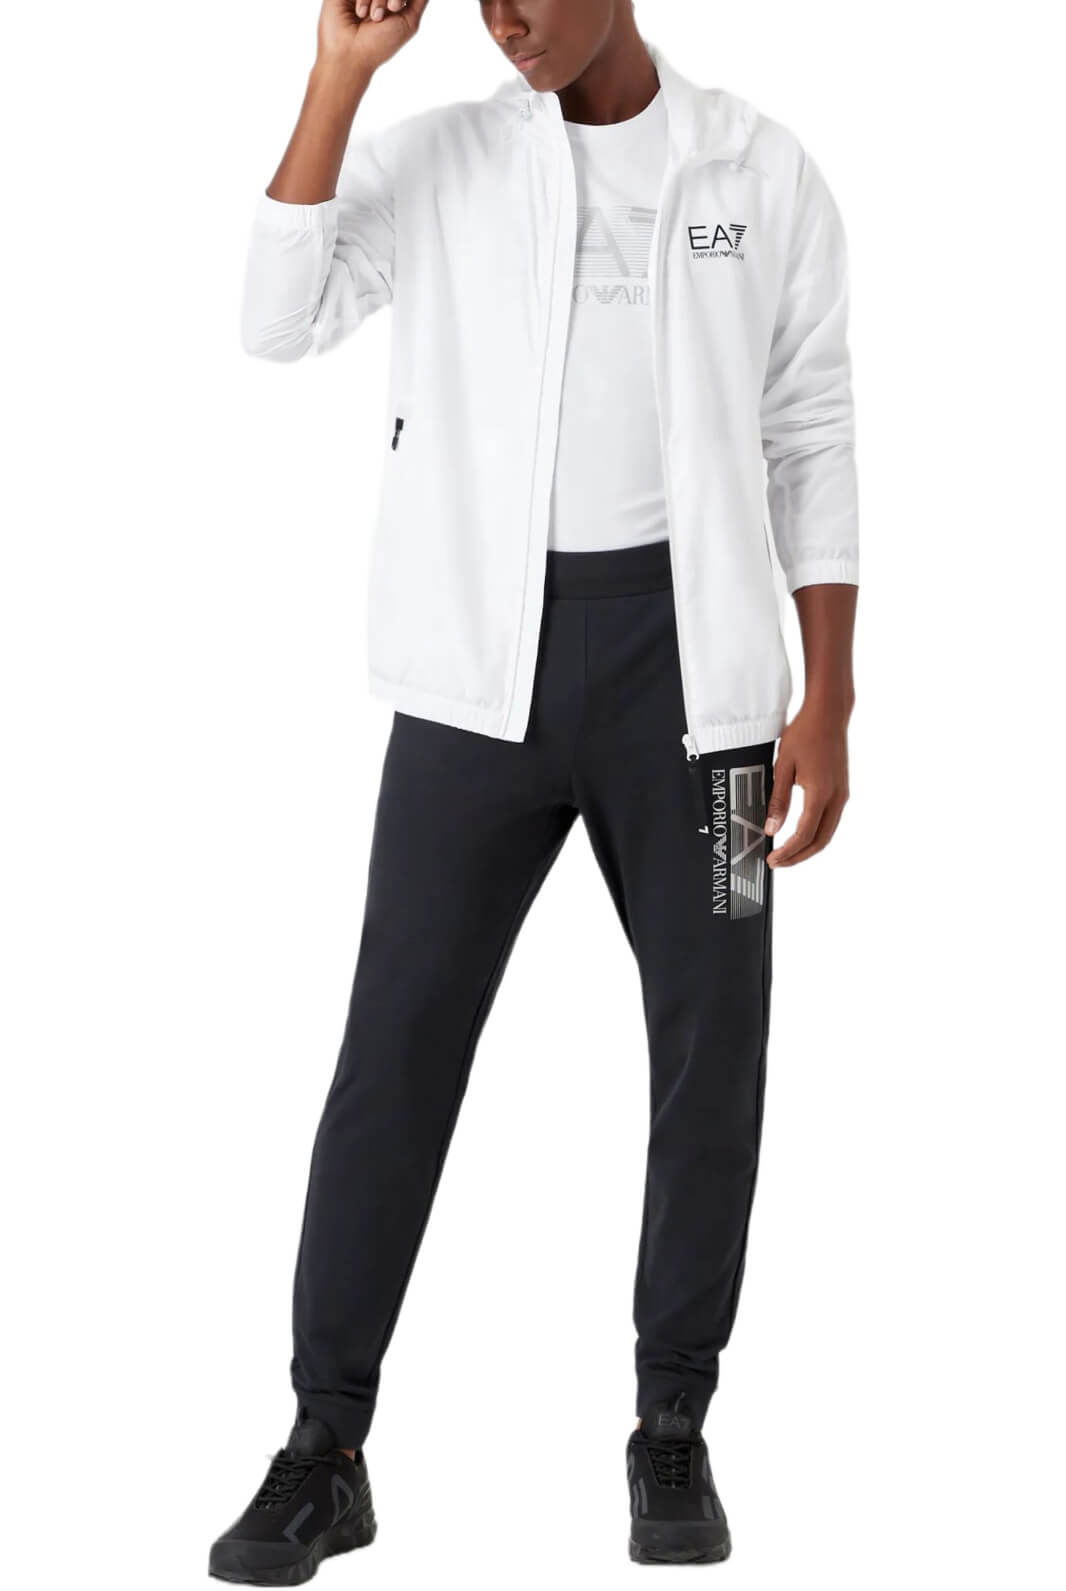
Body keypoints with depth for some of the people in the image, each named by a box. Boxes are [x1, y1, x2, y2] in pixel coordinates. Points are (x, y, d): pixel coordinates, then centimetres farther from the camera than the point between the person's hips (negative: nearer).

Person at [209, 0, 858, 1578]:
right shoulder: (433, 156, 3)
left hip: (689, 654, 1)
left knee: (713, 1037, 3)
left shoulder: (764, 172, 4)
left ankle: (673, 1430, 18)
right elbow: (278, 321, -10)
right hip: (485, 659, 0)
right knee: (400, 1034, -2)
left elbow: (813, 441, 5)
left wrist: (828, 702, 0)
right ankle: (327, 1446, 6)